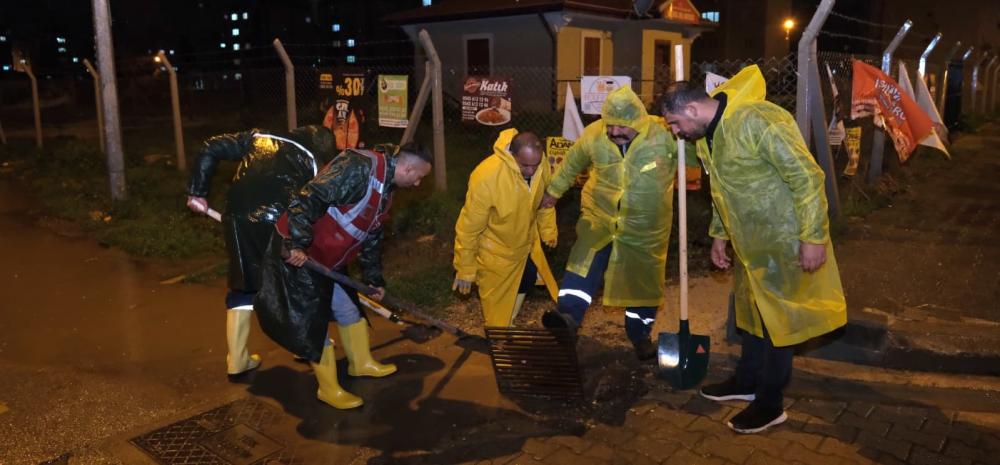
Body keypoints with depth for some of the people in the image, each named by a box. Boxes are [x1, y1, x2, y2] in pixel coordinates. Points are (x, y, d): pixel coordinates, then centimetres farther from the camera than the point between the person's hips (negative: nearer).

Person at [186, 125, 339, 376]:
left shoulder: (259, 137, 22)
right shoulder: (314, 163, 14)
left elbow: (211, 148, 15)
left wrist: (197, 192, 17)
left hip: (237, 217, 3)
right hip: (277, 221, -3)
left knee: (242, 286, 18)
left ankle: (237, 360, 22)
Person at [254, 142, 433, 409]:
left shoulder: (385, 190, 9)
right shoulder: (359, 167, -24)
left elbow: (372, 237, 19)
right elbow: (309, 199, -30)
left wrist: (374, 279, 23)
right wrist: (296, 244, -32)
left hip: (328, 259, 10)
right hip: (297, 252, -10)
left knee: (348, 309, 19)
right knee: (313, 321, 0)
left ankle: (361, 363, 40)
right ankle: (329, 389, 13)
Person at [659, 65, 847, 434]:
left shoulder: (756, 120, -26)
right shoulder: (707, 135, 3)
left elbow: (806, 177, -25)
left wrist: (812, 237, -23)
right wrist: (720, 235, 19)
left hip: (783, 240, -8)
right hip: (749, 241, 8)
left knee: (776, 319, 4)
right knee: (752, 311, 20)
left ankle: (770, 404, 18)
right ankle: (747, 381, 38)